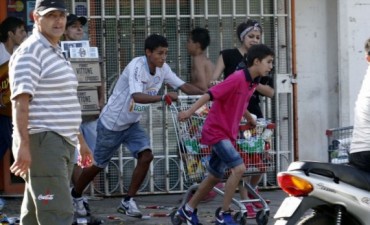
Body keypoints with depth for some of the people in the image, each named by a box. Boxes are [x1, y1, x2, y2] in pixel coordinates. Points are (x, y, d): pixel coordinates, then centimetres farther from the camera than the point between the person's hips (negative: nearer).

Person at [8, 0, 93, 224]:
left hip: (63, 143, 10)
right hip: (43, 141, -10)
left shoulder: (57, 52, 20)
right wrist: (23, 145, -28)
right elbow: (20, 102, -19)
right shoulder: (30, 51, -10)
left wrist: (80, 140, 29)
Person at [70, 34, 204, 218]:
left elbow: (184, 86, -10)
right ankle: (75, 195, 33)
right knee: (98, 165, 8)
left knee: (146, 156, -14)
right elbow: (137, 96, -44)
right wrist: (164, 97, -57)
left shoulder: (163, 69, -7)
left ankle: (127, 202, -1)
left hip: (132, 124, 6)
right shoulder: (136, 66, -30)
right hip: (111, 123, -6)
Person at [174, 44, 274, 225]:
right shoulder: (237, 79, -21)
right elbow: (211, 94, -24)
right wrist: (190, 111, -28)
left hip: (228, 133, 9)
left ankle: (188, 210, 30)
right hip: (217, 130, -9)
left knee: (215, 176, 16)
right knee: (238, 168, -19)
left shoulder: (252, 84, 5)